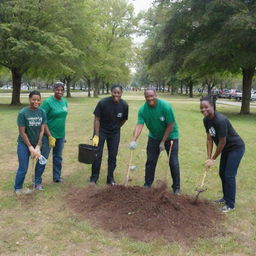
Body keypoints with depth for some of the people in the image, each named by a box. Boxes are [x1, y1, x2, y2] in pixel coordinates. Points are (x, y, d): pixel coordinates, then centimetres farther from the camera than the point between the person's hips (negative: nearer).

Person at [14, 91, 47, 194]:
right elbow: (22, 132, -13)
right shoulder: (23, 113, -15)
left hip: (37, 143, 3)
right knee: (23, 169, 0)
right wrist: (30, 147, -12)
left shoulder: (42, 112, -6)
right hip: (24, 144, -3)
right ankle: (17, 188, 22)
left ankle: (37, 184, 28)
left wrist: (38, 147, -9)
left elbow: (42, 130, -4)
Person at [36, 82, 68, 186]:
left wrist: (63, 134, 13)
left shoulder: (65, 101, 5)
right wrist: (50, 136, -19)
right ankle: (37, 181, 8)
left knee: (58, 157, 17)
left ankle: (57, 177, 32)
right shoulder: (48, 102, -14)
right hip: (48, 135, -6)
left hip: (61, 135, 6)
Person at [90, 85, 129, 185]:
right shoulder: (103, 103, -21)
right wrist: (96, 136, -18)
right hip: (101, 130, -2)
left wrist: (116, 128, 8)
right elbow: (97, 119, -16)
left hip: (115, 132, 3)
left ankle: (110, 179, 20)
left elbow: (124, 119, 4)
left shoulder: (124, 105, -13)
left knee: (113, 156, 7)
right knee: (97, 155, -1)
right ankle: (94, 178, 13)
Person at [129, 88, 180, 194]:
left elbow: (170, 125, -21)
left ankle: (176, 188, 7)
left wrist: (163, 142, -18)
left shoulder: (165, 106, -25)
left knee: (173, 163, -5)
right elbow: (139, 125, -24)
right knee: (150, 161, 6)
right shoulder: (143, 109, -16)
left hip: (170, 136, -3)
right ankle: (147, 184, 21)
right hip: (154, 137, 4)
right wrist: (134, 140, -39)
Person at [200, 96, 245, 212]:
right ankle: (226, 197, 35)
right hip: (226, 148, 9)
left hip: (236, 148, -9)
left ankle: (230, 204, 8)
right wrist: (209, 157, -7)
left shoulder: (220, 120, -32)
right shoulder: (206, 120, -7)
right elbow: (209, 139, -2)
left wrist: (213, 159, -16)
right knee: (222, 173, 16)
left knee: (229, 175, -6)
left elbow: (222, 142, -26)